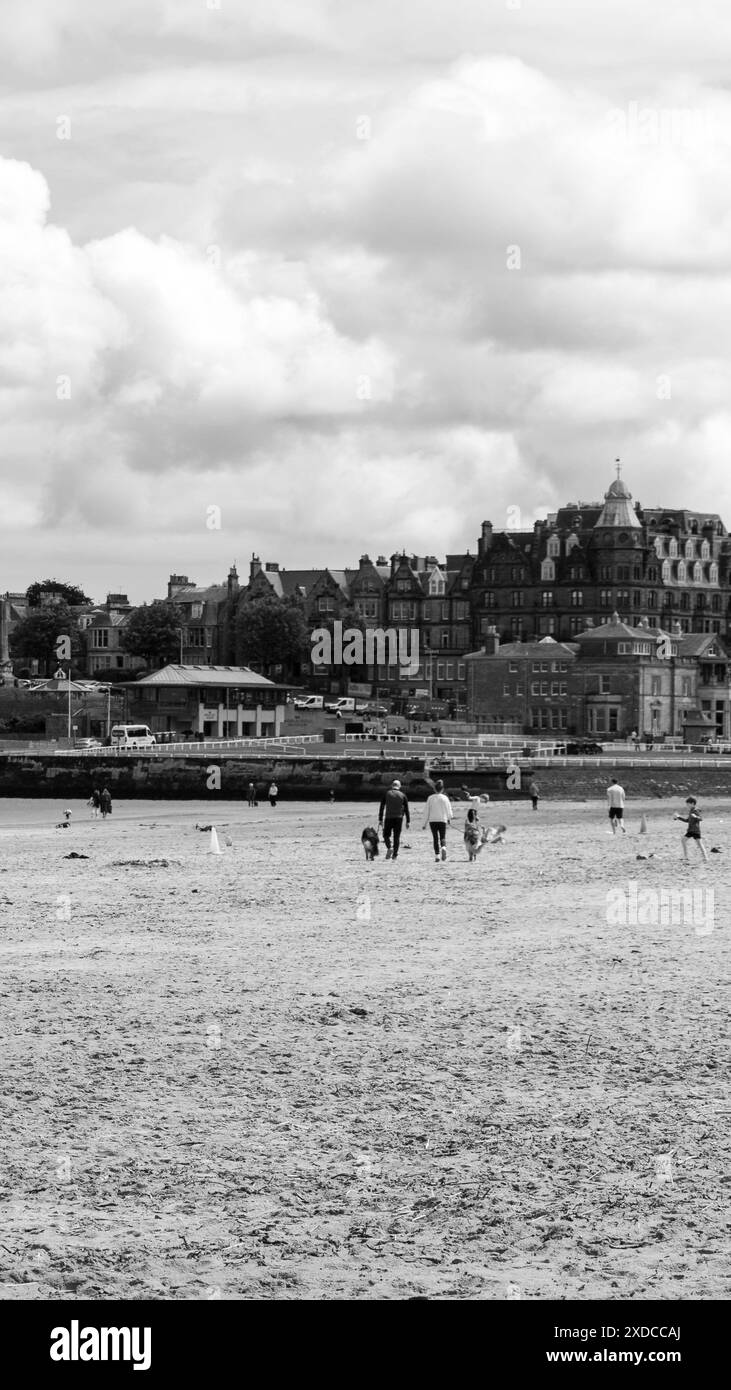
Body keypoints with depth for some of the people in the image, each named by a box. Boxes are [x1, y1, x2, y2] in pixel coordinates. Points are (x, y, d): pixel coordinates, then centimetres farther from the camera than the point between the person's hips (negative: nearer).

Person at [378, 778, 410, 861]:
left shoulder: (386, 794, 4)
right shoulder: (403, 795, 6)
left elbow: (382, 808, 2)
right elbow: (406, 809, 5)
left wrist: (380, 819, 4)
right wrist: (408, 821, 7)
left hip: (388, 818, -1)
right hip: (399, 818, 1)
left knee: (386, 835, 10)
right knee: (397, 837, 6)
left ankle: (389, 848, -16)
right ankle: (395, 854, 2)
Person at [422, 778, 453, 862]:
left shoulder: (430, 798, -1)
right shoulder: (445, 798, -2)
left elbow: (426, 811, 0)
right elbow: (449, 810, 4)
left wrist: (425, 823, 6)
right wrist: (449, 818, 24)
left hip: (432, 821, 0)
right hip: (442, 820, 0)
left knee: (435, 838, 6)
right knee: (442, 837, 8)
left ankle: (437, 855, 1)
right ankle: (443, 847, -23)